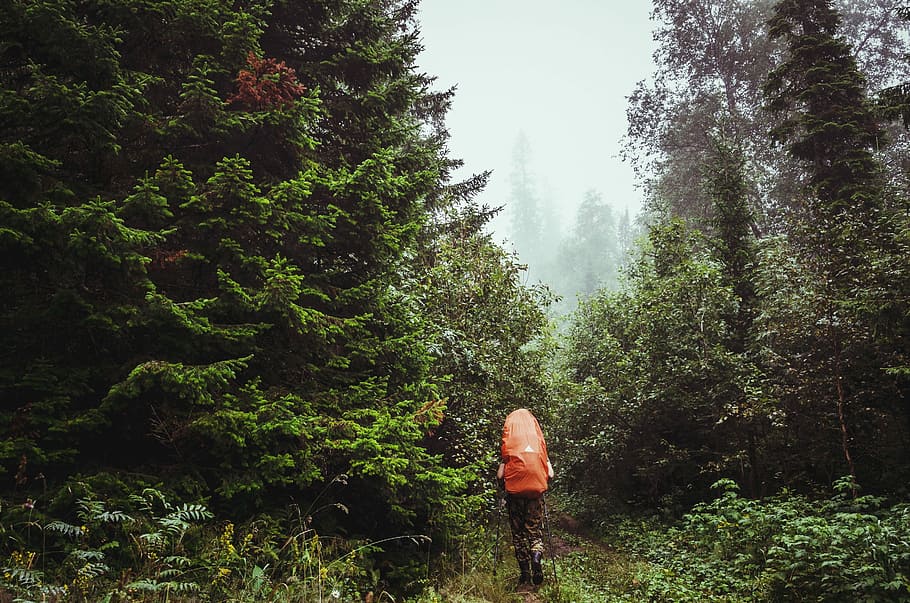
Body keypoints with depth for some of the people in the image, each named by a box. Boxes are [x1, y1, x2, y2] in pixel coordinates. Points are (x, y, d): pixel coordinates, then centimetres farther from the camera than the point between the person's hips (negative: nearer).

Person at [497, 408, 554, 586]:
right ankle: (536, 555, -19)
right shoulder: (539, 442, 6)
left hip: (515, 493, -1)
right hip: (536, 493, 1)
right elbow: (550, 474, 1)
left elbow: (499, 476, -6)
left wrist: (505, 489, 12)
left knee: (518, 532, 10)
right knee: (535, 530, 11)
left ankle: (525, 573, 8)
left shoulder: (509, 446, 1)